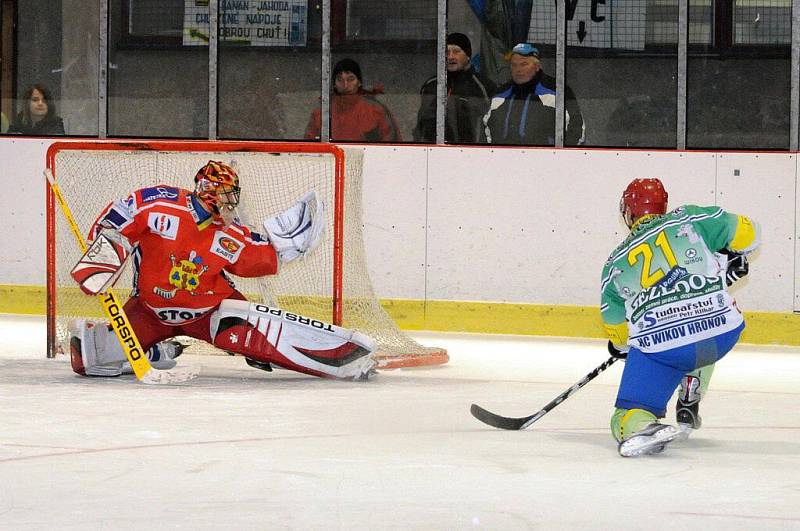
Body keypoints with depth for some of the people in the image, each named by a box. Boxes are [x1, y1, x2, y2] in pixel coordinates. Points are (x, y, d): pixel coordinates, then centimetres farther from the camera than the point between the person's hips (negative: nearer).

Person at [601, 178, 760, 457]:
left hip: (659, 347, -2)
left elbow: (616, 328, 24)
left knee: (628, 417, 6)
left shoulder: (615, 263, 18)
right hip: (721, 333, 2)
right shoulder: (688, 219, 13)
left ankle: (642, 428, -30)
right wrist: (732, 257, 33)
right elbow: (746, 233, 12)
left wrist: (622, 346, 46)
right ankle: (688, 411, 32)